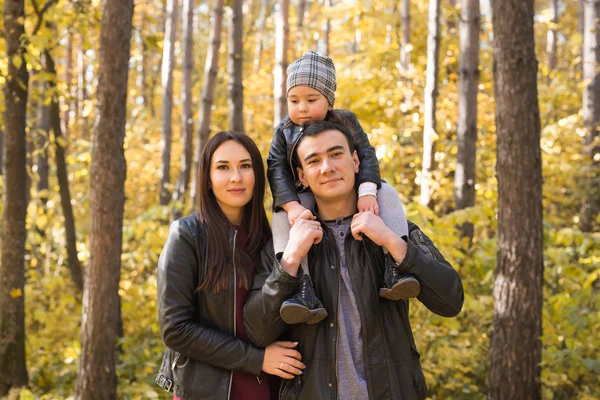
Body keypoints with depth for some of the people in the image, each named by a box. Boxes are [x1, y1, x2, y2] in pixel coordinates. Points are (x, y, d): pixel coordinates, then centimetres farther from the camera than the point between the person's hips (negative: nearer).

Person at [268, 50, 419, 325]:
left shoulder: (346, 121, 0)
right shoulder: (284, 132, 1)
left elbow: (366, 155, -11)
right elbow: (277, 170, -10)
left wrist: (367, 192, -30)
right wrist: (292, 206, -29)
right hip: (304, 198, 0)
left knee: (387, 195, -25)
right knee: (281, 217, -31)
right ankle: (302, 287, -43)